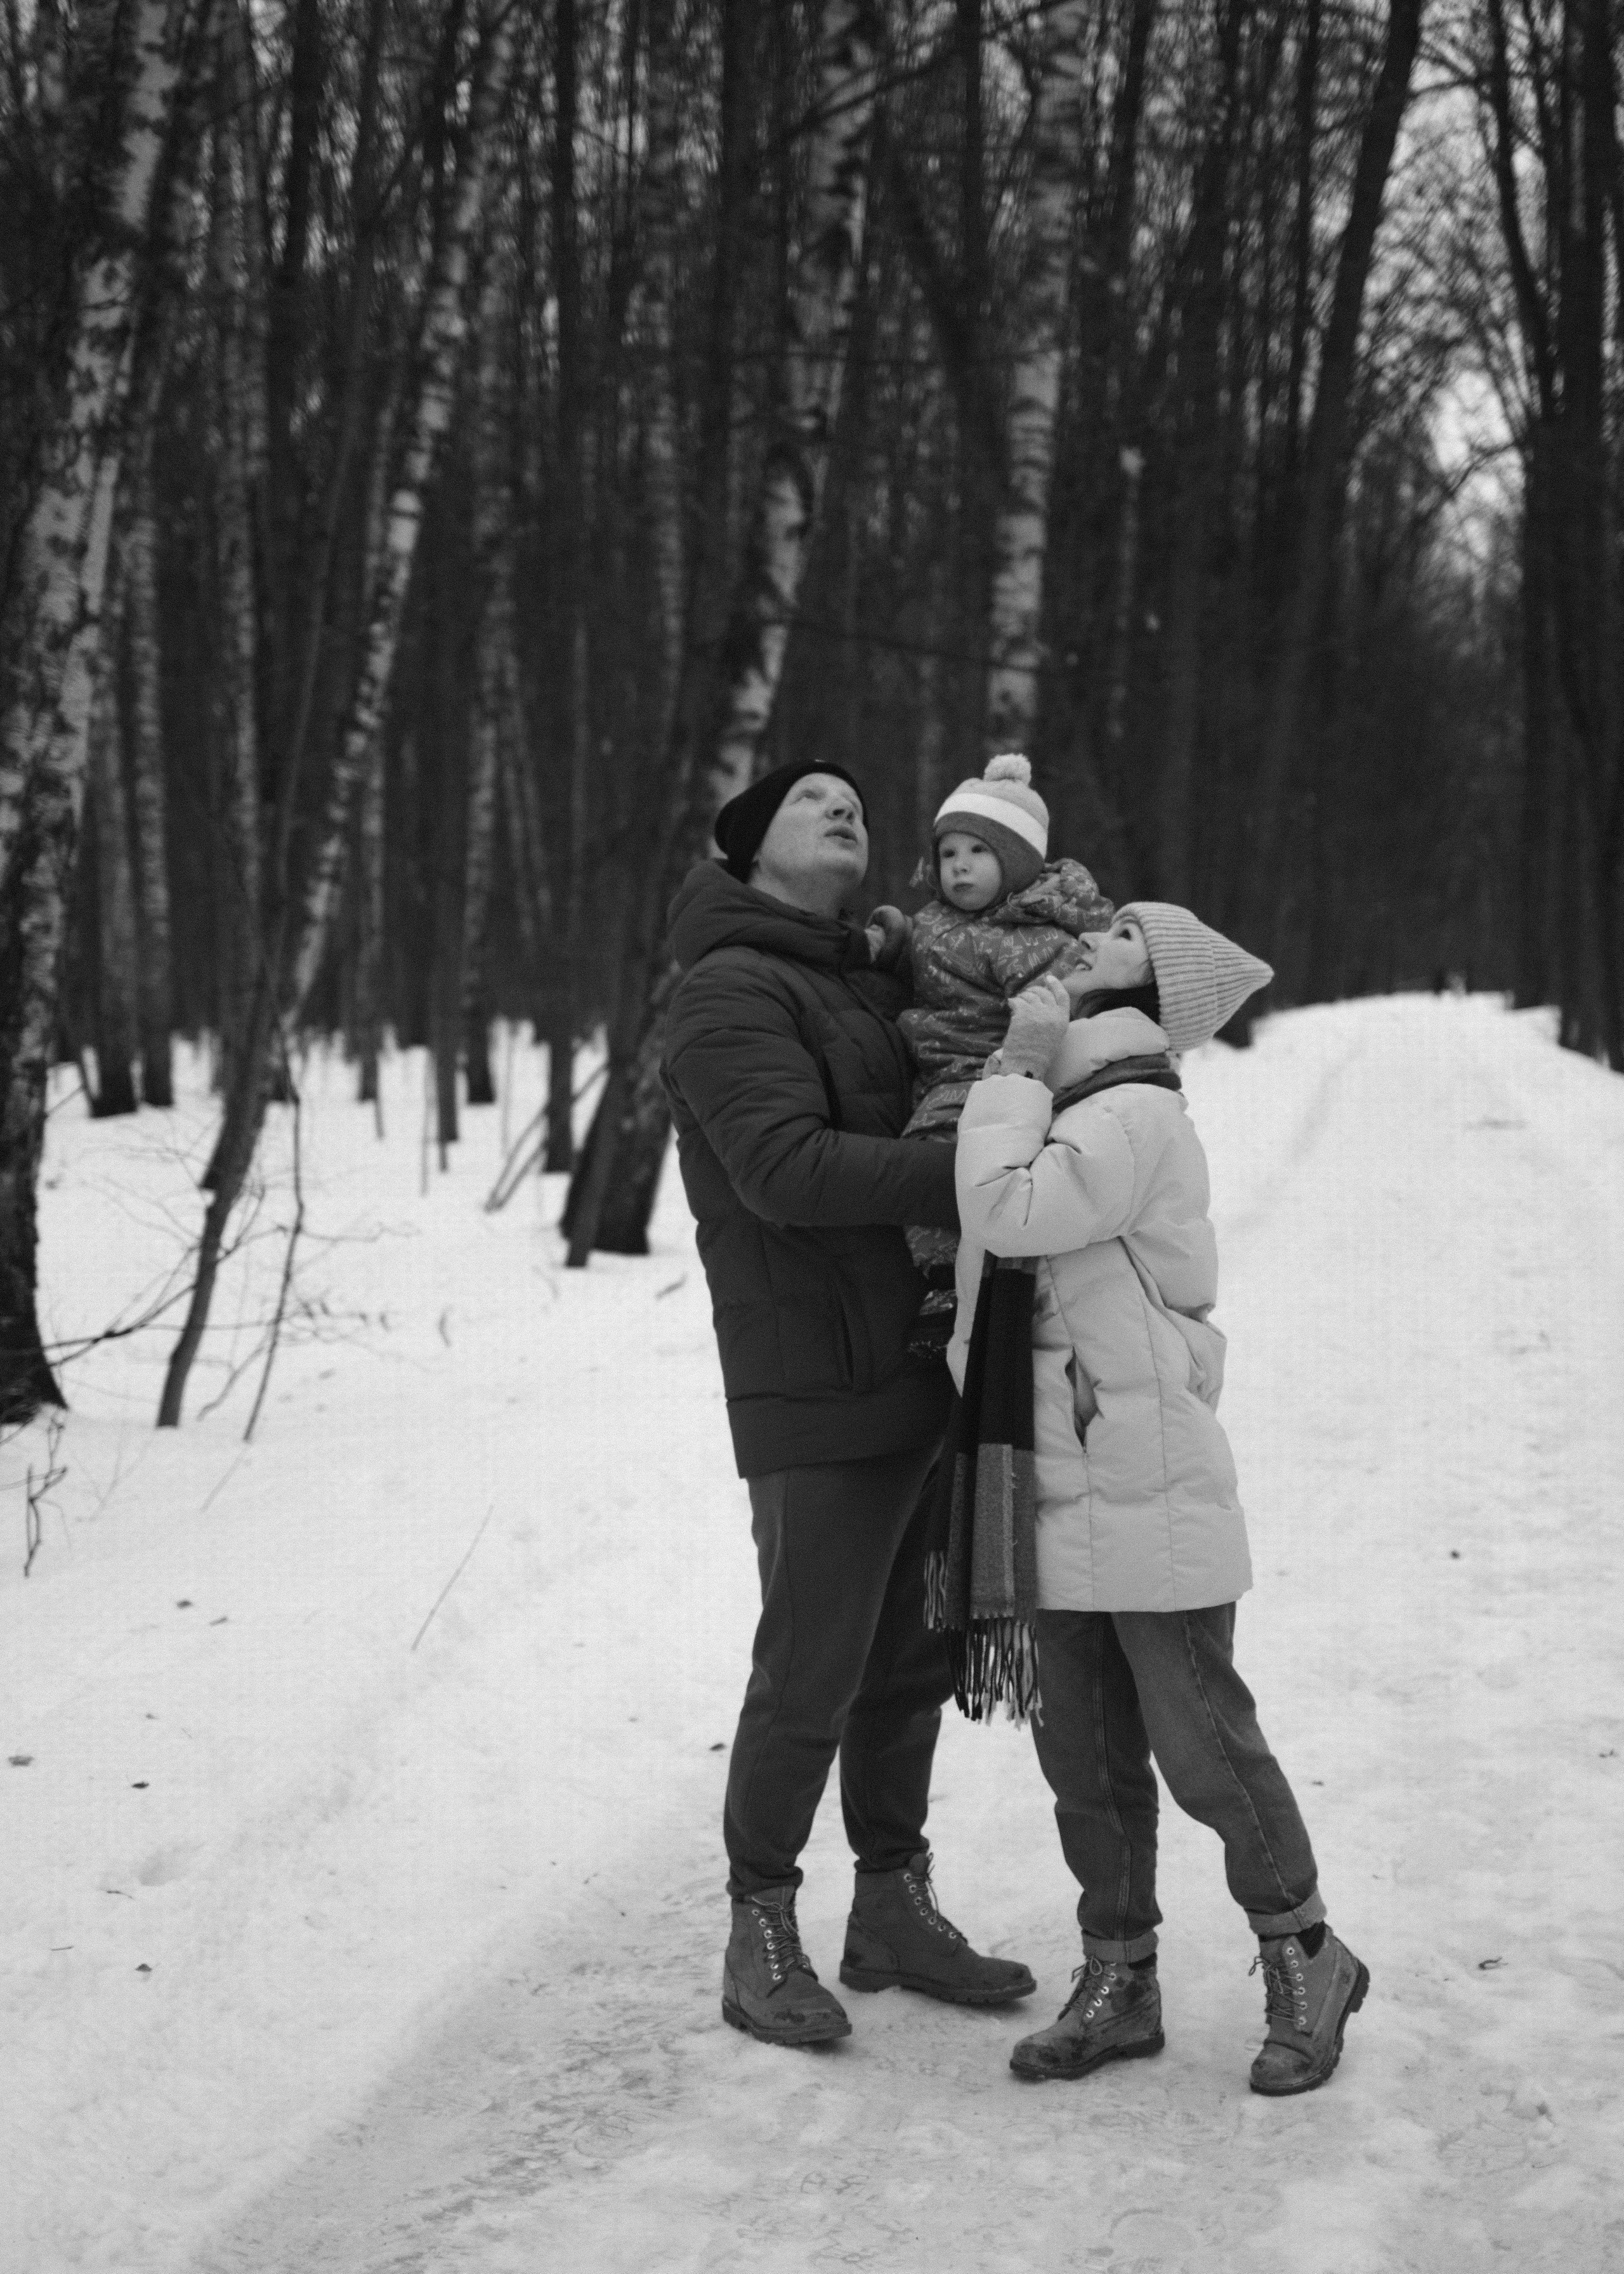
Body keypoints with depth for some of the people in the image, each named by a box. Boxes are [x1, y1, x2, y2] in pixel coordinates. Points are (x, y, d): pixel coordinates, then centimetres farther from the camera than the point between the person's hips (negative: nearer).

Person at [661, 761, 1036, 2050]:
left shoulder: (877, 979, 16)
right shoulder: (734, 991, -10)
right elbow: (787, 1168, -23)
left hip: (923, 1386, 8)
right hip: (818, 1403, -8)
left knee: (911, 1665, 16)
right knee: (807, 1678, -1)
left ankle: (894, 1908, 29)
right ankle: (762, 1933, 15)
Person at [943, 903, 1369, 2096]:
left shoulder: (1137, 1115, -14)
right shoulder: (1064, 1106, 12)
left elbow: (1007, 1209, -26)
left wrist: (1018, 1067, -15)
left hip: (1152, 1497, -8)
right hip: (1065, 1500, 8)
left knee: (1202, 1743, 1)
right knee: (1085, 1758, 13)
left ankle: (1305, 1960, 19)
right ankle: (1119, 1978, 25)